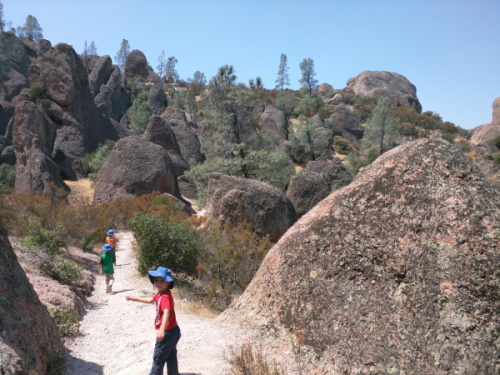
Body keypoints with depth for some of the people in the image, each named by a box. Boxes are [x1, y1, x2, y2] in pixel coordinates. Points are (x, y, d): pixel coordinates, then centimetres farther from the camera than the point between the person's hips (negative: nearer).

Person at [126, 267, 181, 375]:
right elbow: (151, 300, 25)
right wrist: (135, 298, 29)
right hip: (173, 331, 10)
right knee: (171, 357, 21)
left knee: (158, 358, 6)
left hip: (168, 332, -10)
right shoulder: (160, 293, 4)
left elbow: (167, 313, -43)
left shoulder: (165, 297, -27)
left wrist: (162, 329, -57)